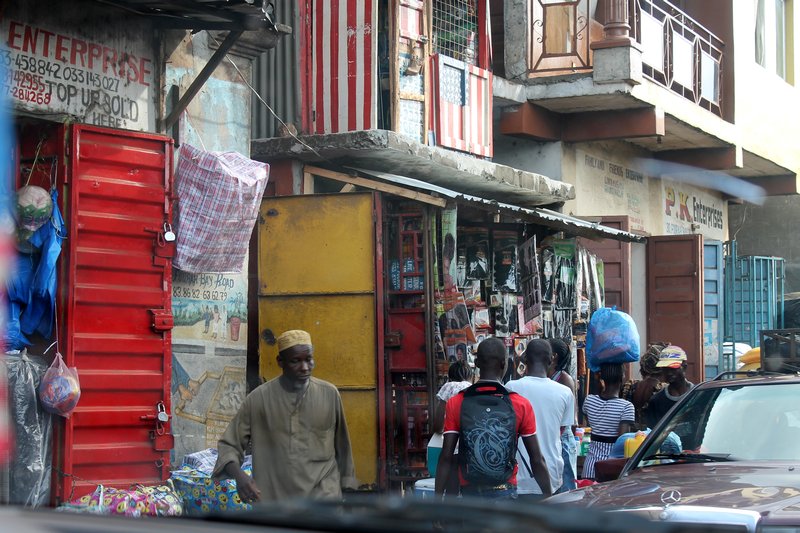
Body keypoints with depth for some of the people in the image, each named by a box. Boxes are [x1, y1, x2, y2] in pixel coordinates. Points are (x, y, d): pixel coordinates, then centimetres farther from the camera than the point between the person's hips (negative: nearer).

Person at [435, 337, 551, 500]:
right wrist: (549, 498, 7)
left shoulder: (455, 404, -2)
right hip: (504, 492, -2)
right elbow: (537, 460, -2)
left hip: (469, 492, 2)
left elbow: (446, 457, -5)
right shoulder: (521, 405, -5)